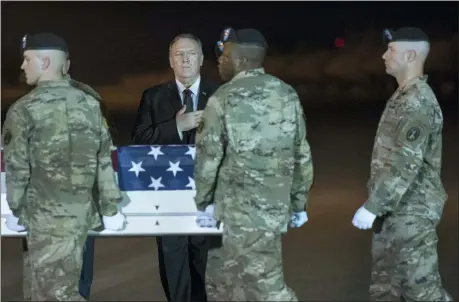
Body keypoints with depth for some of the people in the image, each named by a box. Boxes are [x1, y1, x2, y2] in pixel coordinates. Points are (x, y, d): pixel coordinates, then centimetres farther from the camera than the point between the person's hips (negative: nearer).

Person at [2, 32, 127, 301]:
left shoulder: (25, 109, -10)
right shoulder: (90, 103, 3)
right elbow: (104, 161, 6)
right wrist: (111, 209, 12)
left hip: (46, 214, -6)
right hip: (82, 209, 6)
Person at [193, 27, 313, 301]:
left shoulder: (224, 99, -11)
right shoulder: (288, 94, 5)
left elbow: (208, 158, -8)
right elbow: (302, 156, 8)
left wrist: (204, 203, 5)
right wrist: (300, 204, 17)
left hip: (243, 212, -6)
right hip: (278, 206, 6)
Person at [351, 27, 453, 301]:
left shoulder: (418, 102, -19)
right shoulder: (404, 96, 12)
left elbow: (405, 165, -25)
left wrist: (372, 207, -22)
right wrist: (378, 204, 18)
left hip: (410, 211, -10)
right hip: (395, 208, 10)